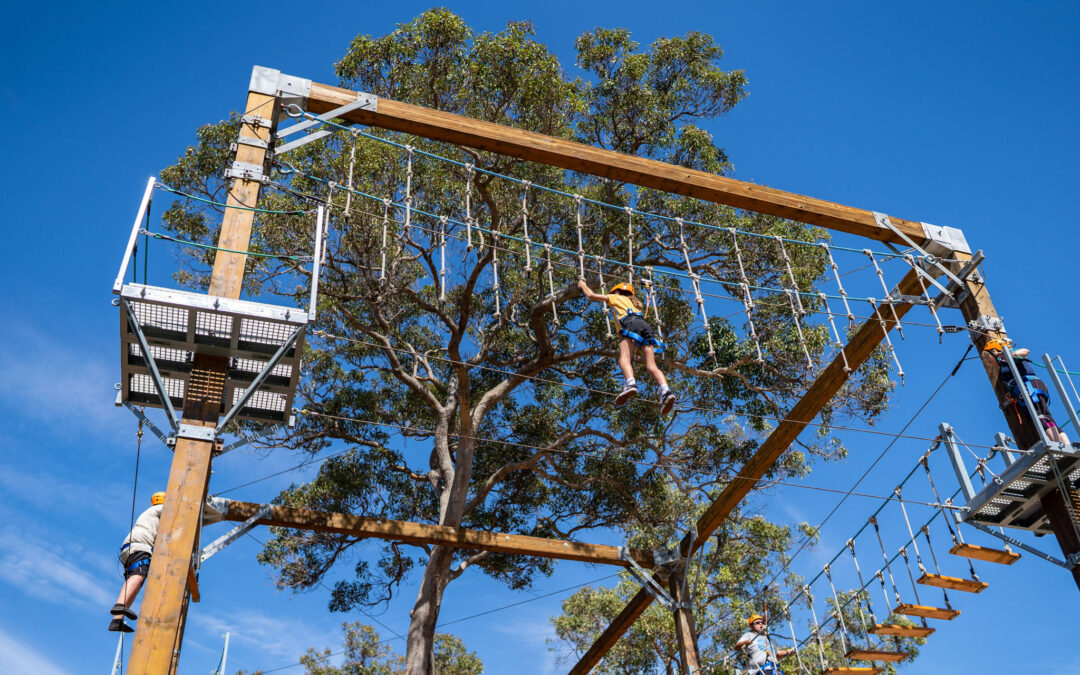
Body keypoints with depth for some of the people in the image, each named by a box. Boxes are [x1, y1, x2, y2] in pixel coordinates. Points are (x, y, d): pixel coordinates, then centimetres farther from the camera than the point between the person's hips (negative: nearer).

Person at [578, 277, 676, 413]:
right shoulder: (635, 302, 43)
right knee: (651, 365, -10)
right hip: (645, 325, 5)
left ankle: (630, 384, -52)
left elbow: (591, 295, 33)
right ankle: (666, 390, -36)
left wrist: (582, 284, 52)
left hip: (630, 324, -5)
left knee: (624, 359, -22)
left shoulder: (616, 298, 30)